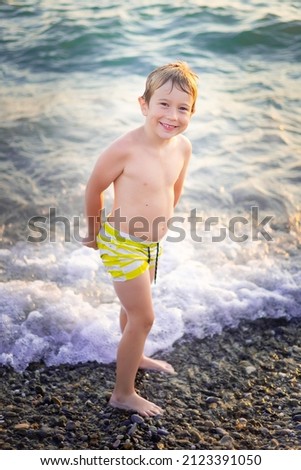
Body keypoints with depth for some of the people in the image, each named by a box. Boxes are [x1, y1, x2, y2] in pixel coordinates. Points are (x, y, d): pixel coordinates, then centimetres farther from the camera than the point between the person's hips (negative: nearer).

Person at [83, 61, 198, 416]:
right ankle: (123, 394, 17)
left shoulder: (183, 147, -9)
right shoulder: (125, 150, -28)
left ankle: (133, 356, 53)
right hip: (122, 243, -7)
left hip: (151, 243, 7)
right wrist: (94, 232, 1)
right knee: (143, 317, -1)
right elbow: (93, 189, -13)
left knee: (133, 306, 27)